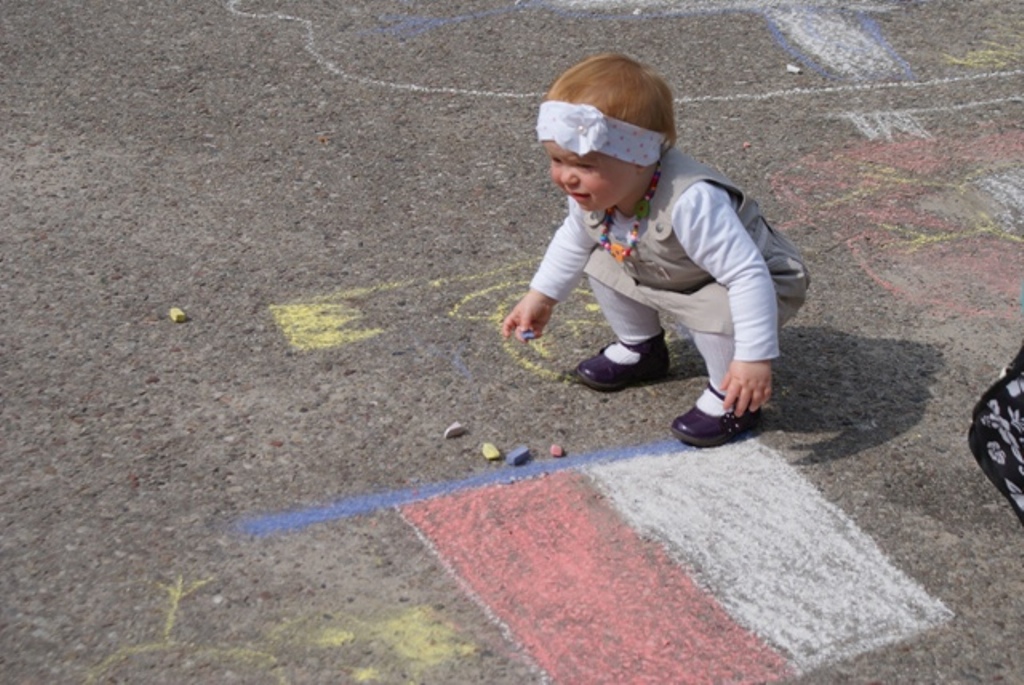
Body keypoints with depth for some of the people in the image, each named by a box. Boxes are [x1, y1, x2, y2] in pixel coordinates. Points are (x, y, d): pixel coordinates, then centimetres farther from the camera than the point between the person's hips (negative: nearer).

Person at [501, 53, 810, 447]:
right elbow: (575, 237, 6)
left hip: (761, 281, -8)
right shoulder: (593, 191, -18)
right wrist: (542, 295, 8)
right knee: (603, 262, -1)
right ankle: (640, 349, 22)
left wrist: (755, 357, -45)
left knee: (719, 312, -35)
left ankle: (730, 397, -7)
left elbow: (748, 276, -43)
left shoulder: (690, 203, -44)